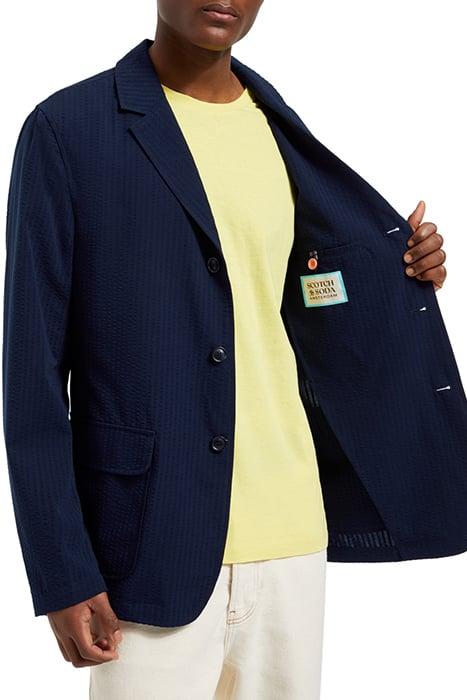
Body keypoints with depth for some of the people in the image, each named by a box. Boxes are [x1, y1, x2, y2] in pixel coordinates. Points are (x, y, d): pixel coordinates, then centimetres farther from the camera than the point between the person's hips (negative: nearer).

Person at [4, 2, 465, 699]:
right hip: (152, 545, -5)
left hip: (291, 536, 5)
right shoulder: (68, 128, -6)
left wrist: (404, 272, 4)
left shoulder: (279, 127, 10)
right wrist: (62, 575, -11)